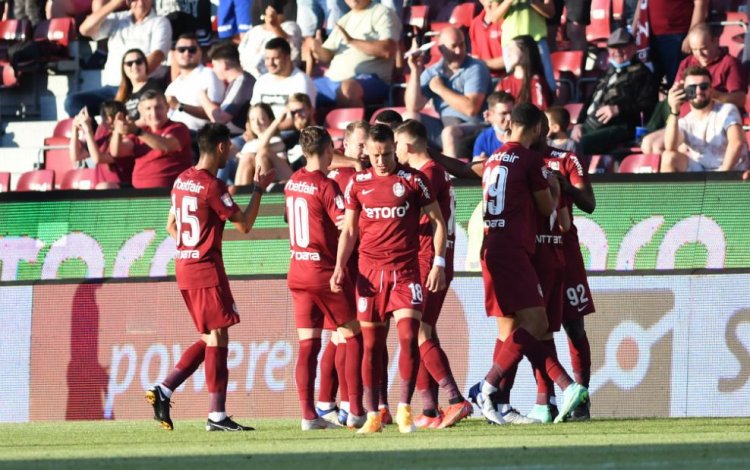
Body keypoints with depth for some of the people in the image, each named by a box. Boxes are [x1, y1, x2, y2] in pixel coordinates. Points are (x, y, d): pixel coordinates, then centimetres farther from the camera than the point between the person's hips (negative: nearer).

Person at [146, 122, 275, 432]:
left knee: (209, 339, 14)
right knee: (218, 339, -4)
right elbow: (244, 224, -11)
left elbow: (171, 226, 20)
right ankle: (217, 415, -5)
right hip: (207, 269, -9)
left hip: (184, 266, 9)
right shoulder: (212, 186, -15)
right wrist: (259, 189, -2)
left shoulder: (182, 180, 11)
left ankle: (163, 391, 6)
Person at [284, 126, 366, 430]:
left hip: (298, 271, 6)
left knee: (308, 345, 5)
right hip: (326, 271, -6)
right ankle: (355, 411, 0)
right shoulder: (326, 186, -13)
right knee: (354, 337, 5)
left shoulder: (292, 183, 7)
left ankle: (309, 415, -2)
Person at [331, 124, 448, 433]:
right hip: (369, 270, 2)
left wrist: (438, 264, -3)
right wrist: (339, 267, -1)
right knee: (371, 343, 2)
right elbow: (349, 230, 13)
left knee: (409, 336, -13)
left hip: (405, 271, -2)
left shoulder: (412, 180, 1)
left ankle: (404, 409, -6)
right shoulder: (358, 184, 7)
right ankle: (373, 416, 7)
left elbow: (438, 222, 5)